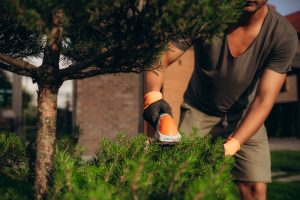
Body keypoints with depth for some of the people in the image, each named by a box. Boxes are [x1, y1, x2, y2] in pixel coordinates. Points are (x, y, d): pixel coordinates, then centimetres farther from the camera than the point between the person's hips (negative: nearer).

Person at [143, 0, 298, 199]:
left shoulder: (284, 36, -21)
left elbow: (263, 100, -22)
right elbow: (161, 57, -21)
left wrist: (231, 145, -35)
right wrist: (153, 95, -42)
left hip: (245, 115, 1)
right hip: (199, 110, 0)